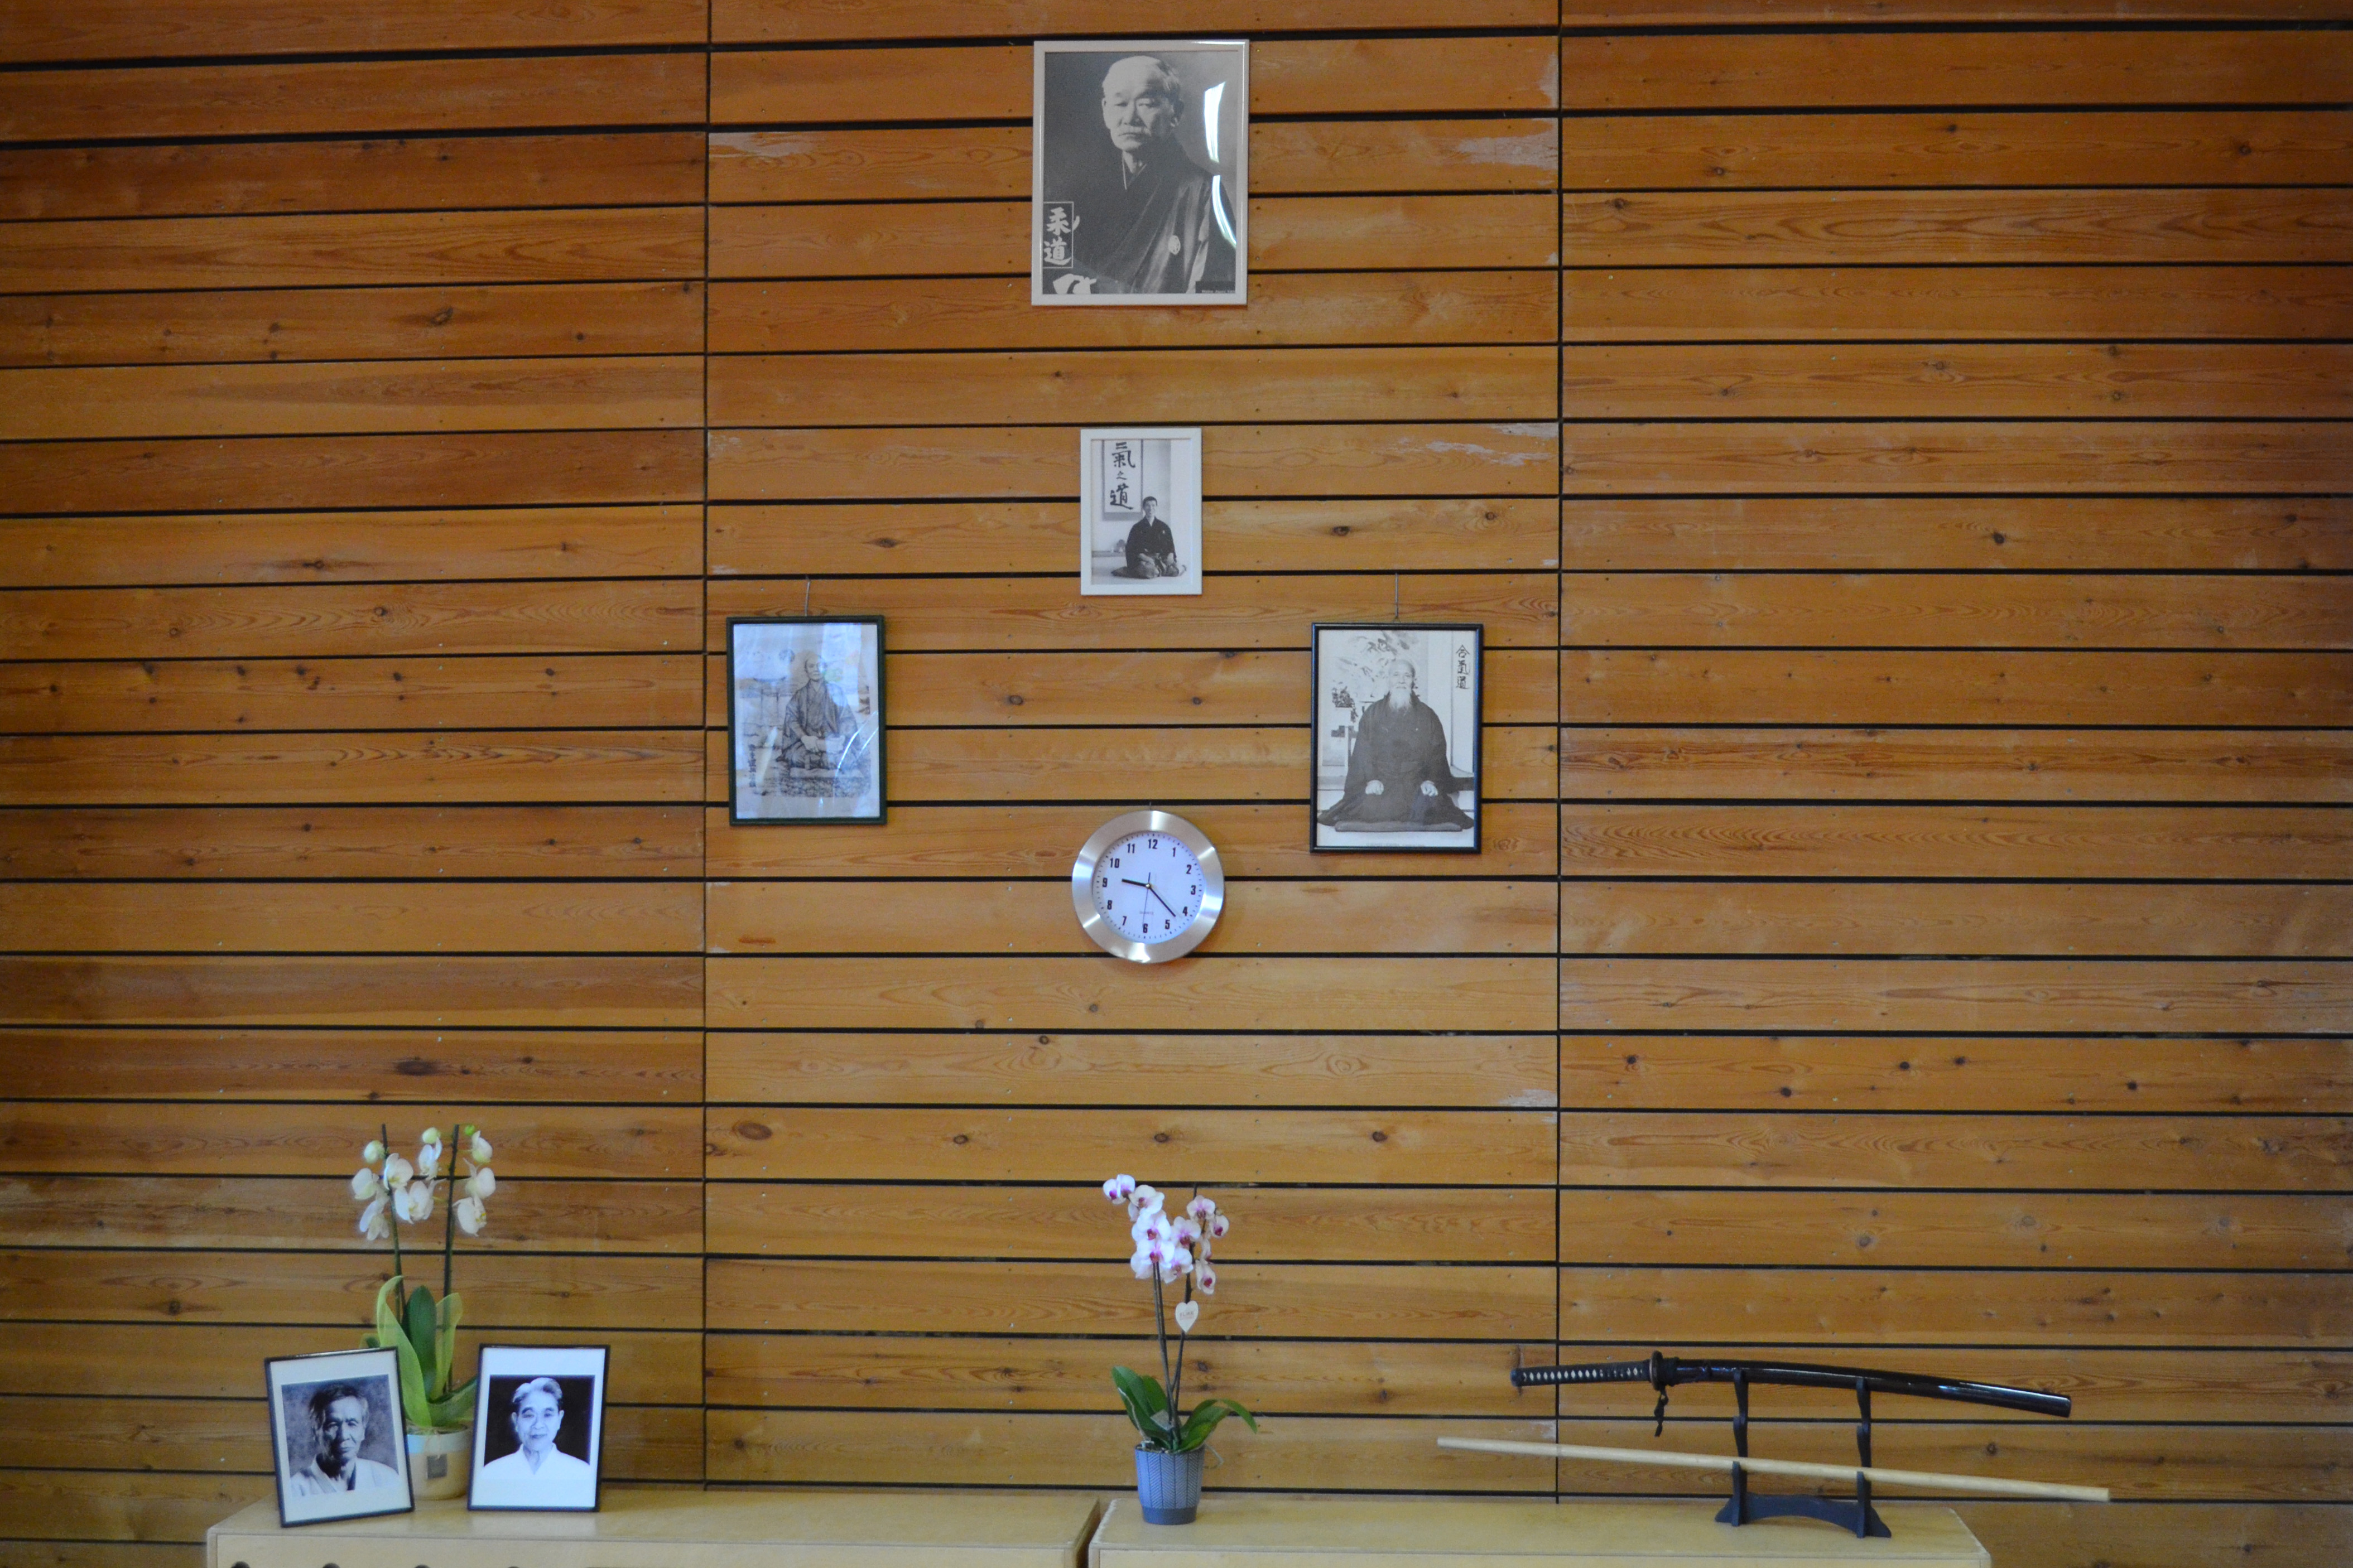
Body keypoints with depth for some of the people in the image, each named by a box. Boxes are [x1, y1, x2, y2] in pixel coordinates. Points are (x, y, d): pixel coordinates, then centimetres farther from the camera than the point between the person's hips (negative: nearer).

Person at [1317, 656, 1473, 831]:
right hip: (1381, 781, -1)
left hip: (1416, 782, 1)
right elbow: (1363, 750, 3)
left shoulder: (1427, 716, 11)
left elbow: (1437, 753, 6)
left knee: (1429, 806, -30)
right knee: (1372, 808, -31)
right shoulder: (1373, 713, 10)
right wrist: (1371, 779, -14)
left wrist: (1431, 780, -12)